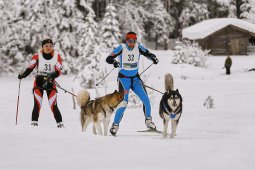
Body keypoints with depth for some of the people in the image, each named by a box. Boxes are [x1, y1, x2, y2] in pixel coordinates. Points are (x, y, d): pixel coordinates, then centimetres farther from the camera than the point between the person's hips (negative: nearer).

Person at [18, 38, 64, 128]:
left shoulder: (57, 56, -2)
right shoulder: (38, 55, -3)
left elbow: (58, 71, -6)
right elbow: (30, 67, -4)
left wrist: (51, 76, -25)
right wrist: (23, 75, -21)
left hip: (50, 83, 0)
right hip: (39, 82, 0)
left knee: (53, 105, -6)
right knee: (37, 104, -10)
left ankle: (60, 123, 2)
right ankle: (34, 122, -5)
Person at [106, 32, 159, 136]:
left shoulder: (138, 47, -4)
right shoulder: (121, 48, -13)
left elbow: (148, 54, -2)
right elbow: (108, 59, -16)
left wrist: (153, 58, -26)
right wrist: (114, 62, -38)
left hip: (135, 78, 4)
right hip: (123, 78, -4)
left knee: (145, 99, -9)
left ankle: (148, 120, 9)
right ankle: (115, 125, -2)